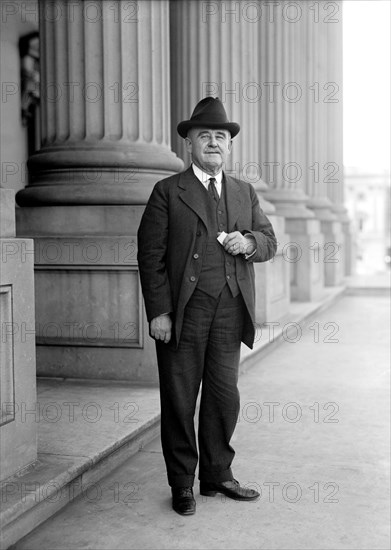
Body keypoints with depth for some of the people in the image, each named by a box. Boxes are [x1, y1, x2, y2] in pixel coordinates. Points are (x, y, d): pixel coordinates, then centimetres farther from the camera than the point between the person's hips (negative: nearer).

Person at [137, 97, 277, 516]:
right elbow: (151, 254, -4)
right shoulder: (168, 192, 2)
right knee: (180, 399, 4)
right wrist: (158, 312, -12)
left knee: (224, 395, 9)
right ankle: (182, 484, 17)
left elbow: (269, 241, 17)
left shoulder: (244, 193, 16)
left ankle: (217, 475, 25)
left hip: (230, 309, 4)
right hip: (183, 310, -4)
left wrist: (248, 243, -8)